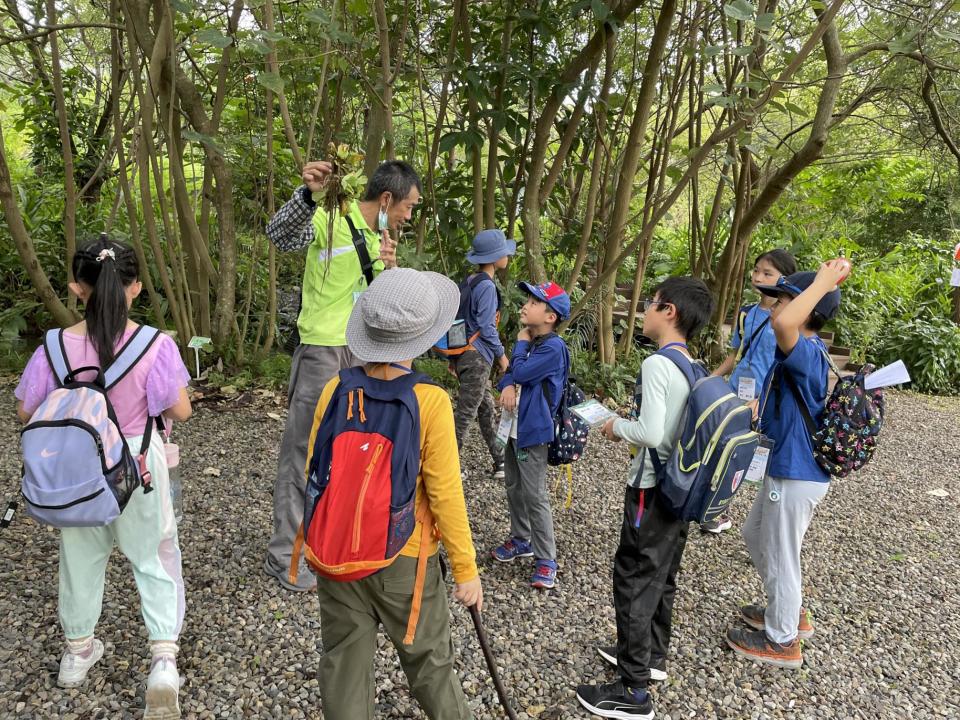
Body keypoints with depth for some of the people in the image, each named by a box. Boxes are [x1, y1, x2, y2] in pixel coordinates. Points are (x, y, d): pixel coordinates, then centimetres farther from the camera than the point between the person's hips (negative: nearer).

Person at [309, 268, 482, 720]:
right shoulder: (430, 401, -20)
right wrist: (465, 568, -5)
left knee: (343, 661, 18)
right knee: (429, 661, 19)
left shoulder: (335, 390, -10)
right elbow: (445, 494, -17)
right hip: (403, 558, -3)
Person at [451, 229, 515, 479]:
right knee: (465, 413, -2)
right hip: (477, 357, -9)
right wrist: (502, 355, -5)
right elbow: (486, 327, -18)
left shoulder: (467, 282, 10)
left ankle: (501, 462, 26)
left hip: (464, 353, 9)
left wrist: (454, 357, 20)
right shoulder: (487, 286, -16)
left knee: (486, 409, 16)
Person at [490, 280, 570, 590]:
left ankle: (546, 560, 10)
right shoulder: (531, 341, 8)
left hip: (534, 430, -9)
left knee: (535, 495, -2)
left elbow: (520, 372, -23)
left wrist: (521, 343, -7)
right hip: (516, 427, 9)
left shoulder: (553, 347, -18)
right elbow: (509, 374, 9)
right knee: (514, 487, 19)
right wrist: (507, 386, -14)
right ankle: (521, 539, 37)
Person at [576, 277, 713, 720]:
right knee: (662, 576, 21)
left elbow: (650, 433, -26)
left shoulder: (657, 364, -19)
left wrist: (617, 426, -8)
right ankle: (652, 656, 38)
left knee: (633, 580, 1)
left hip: (652, 489, -8)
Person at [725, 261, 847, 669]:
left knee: (778, 555, 8)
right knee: (755, 536, 25)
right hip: (785, 468, 10)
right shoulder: (800, 353, 5)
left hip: (797, 476, -10)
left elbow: (783, 324, -48)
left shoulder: (807, 353, -26)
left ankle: (782, 641, 29)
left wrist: (823, 281, -37)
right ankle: (790, 612, 43)